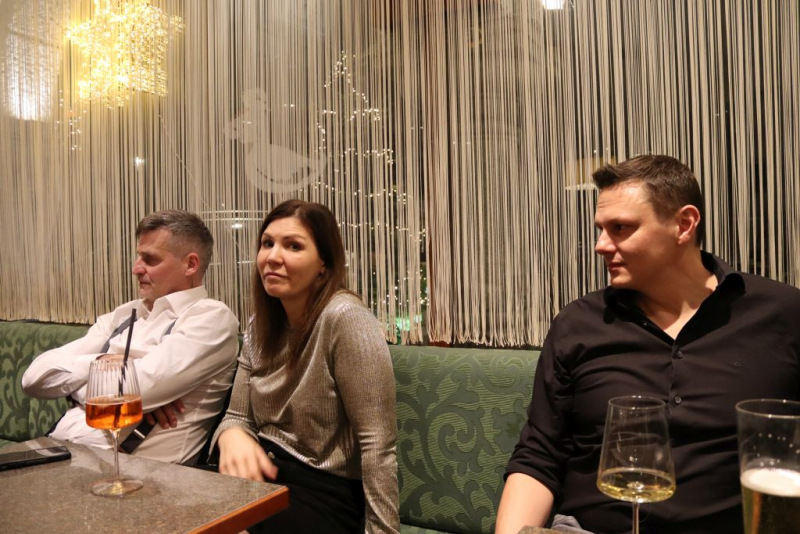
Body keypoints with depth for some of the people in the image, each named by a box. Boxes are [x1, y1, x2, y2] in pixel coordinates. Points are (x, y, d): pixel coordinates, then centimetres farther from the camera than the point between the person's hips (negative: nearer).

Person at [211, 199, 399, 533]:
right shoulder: (260, 327, 5)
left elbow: (377, 444, -20)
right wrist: (233, 437, -16)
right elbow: (238, 417, 7)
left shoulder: (344, 318, -19)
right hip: (265, 475, 7)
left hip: (325, 494, -6)